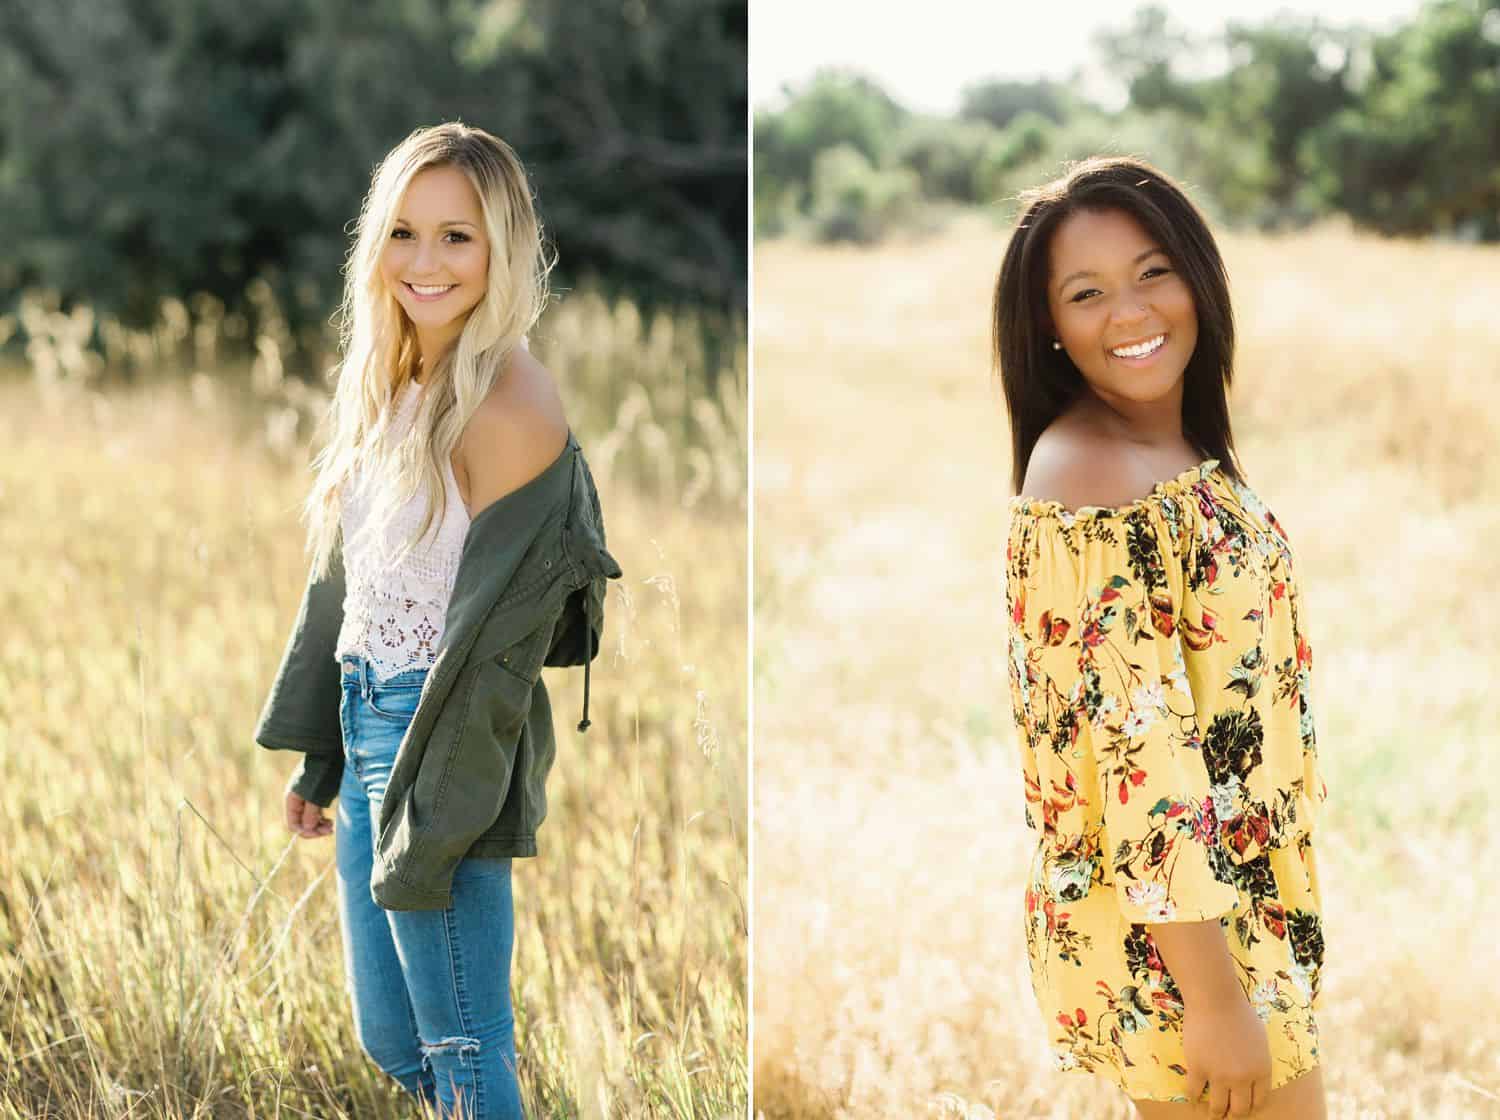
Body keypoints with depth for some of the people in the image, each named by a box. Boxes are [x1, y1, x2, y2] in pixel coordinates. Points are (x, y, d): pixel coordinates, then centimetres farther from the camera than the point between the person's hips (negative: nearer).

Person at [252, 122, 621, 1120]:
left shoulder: (507, 403, -18)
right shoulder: (393, 383, 9)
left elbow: (496, 629, -19)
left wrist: (433, 824, -18)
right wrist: (318, 756, 18)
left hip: (445, 739, -9)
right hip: (368, 721, 9)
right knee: (389, 1037, 18)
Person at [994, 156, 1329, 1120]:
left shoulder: (1179, 449, 7)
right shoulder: (1098, 485, -23)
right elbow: (1139, 754, -25)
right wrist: (1214, 999, -24)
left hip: (1229, 898, 9)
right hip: (1173, 930, -9)